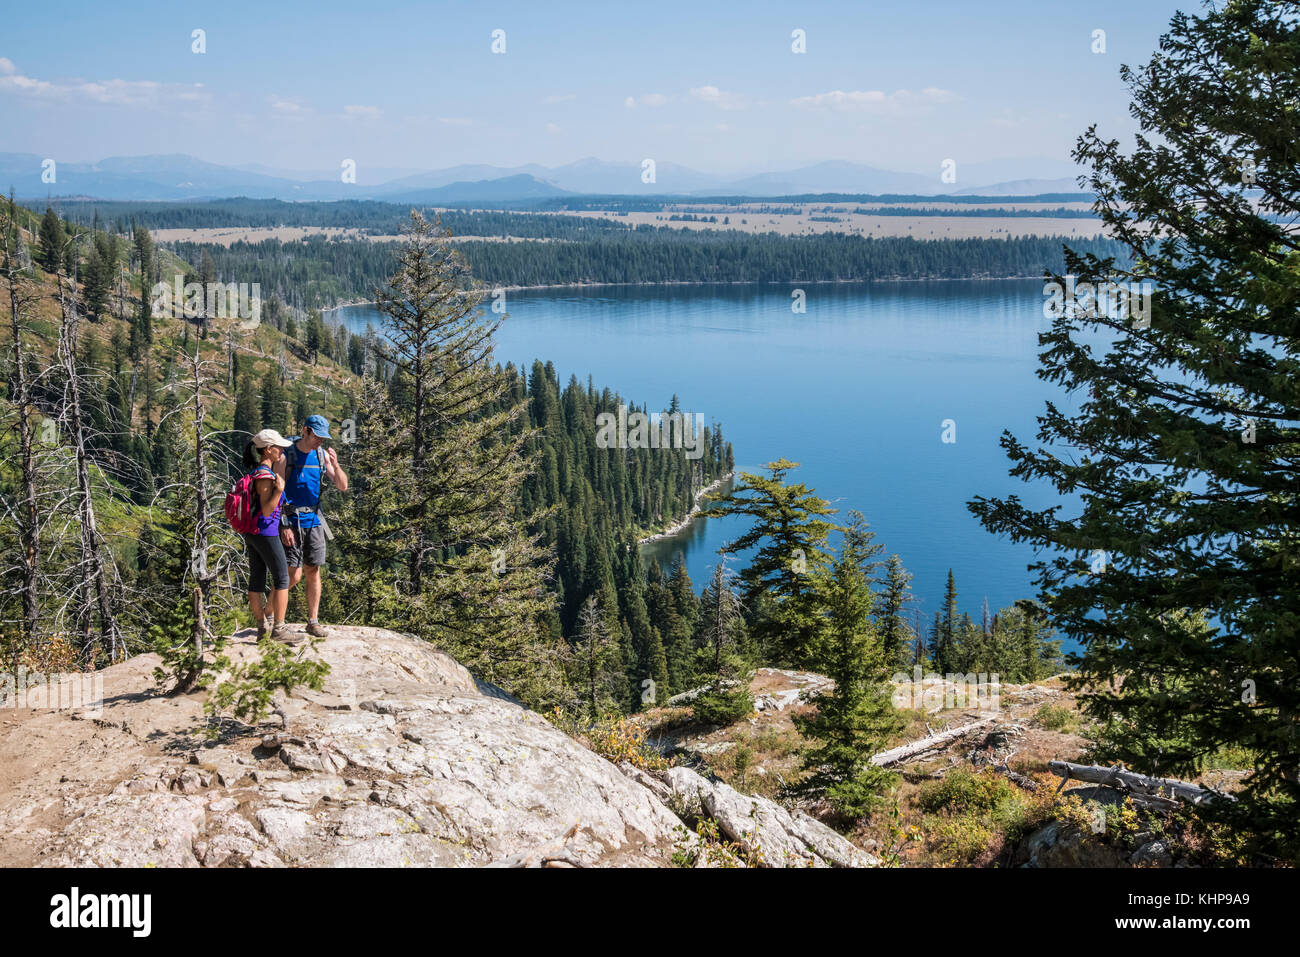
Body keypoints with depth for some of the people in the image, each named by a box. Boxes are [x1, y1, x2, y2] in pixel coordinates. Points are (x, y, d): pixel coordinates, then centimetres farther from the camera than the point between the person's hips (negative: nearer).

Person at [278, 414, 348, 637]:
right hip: (291, 521, -5)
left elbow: (342, 487, 4)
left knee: (313, 572, 6)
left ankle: (313, 622, 14)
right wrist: (284, 526, -15)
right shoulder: (286, 456, -10)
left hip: (313, 520, 5)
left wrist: (335, 465, -14)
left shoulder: (322, 455, 5)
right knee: (294, 575, -7)